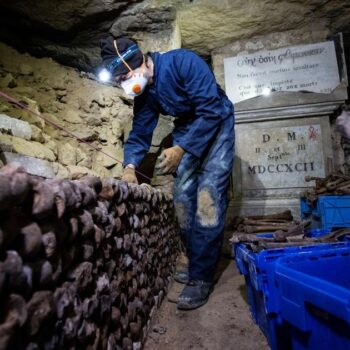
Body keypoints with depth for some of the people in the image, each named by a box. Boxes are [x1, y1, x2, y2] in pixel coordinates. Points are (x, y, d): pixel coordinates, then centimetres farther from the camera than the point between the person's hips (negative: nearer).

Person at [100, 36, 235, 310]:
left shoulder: (183, 61, -22)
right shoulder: (143, 93, -2)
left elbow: (211, 109, -26)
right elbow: (140, 133, 2)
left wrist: (181, 149, -28)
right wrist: (130, 166, -14)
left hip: (216, 124, -6)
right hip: (186, 129, 7)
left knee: (208, 196, -17)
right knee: (183, 199, 1)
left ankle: (202, 277, -7)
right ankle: (198, 265, 16)